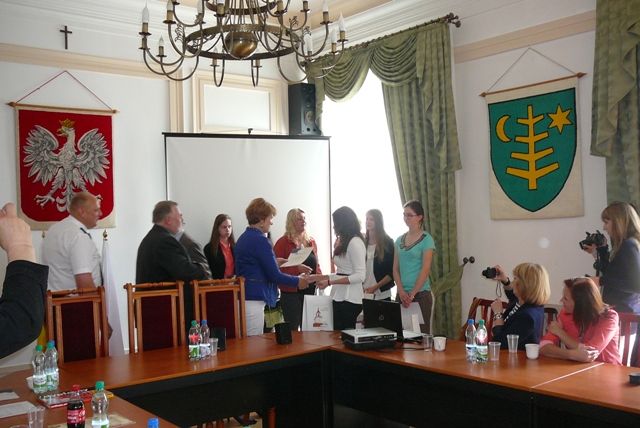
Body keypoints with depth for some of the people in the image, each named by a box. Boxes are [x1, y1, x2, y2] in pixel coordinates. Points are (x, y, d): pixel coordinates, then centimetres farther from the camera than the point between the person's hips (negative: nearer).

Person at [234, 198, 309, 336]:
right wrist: (298, 281, -2)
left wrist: (274, 261, 30)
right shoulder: (260, 240, -15)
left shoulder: (243, 237, 13)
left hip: (243, 297, 10)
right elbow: (274, 275, -15)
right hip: (253, 299, -10)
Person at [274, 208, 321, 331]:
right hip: (291, 292, -5)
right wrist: (297, 268, -23)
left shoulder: (311, 241, 13)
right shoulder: (283, 242, -5)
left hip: (310, 291, 5)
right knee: (292, 329, -4)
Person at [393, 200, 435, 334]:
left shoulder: (426, 239, -4)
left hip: (421, 293, -5)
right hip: (401, 294, 5)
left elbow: (425, 270, -10)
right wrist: (401, 292, -6)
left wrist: (412, 294, -14)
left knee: (421, 332, -3)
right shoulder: (399, 240, 12)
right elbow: (395, 269, 8)